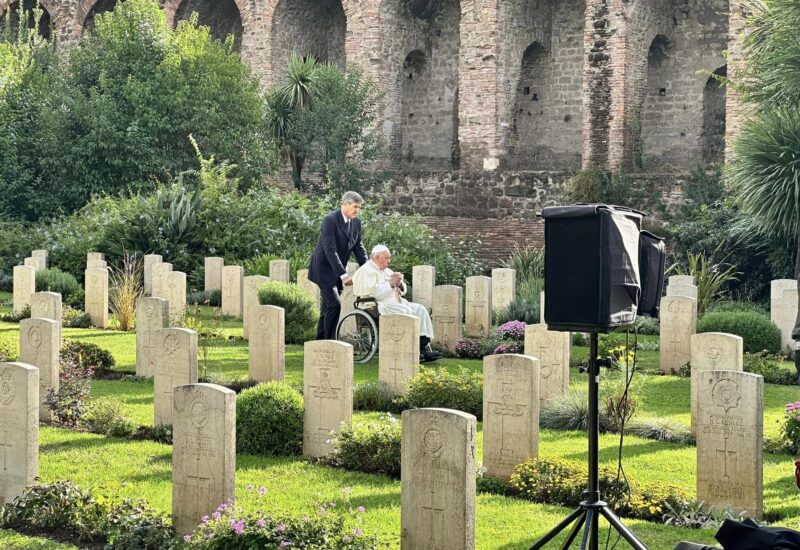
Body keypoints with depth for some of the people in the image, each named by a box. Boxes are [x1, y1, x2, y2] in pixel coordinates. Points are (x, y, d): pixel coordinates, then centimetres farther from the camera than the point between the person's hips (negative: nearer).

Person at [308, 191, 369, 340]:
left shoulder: (356, 223, 5)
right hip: (324, 269, -8)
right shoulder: (330, 220, -19)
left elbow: (359, 248, 11)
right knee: (334, 304, -17)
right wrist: (343, 274, -28)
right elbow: (330, 250, -24)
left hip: (337, 271, 8)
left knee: (328, 308, 9)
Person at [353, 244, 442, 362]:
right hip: (380, 305, -9)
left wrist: (399, 284, 1)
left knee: (420, 309, -9)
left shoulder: (386, 271, 24)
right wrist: (390, 284, -12)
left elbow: (402, 291, 25)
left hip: (397, 302, 9)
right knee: (406, 311, -30)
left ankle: (424, 347, -19)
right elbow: (372, 292, -20)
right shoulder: (366, 271, -4)